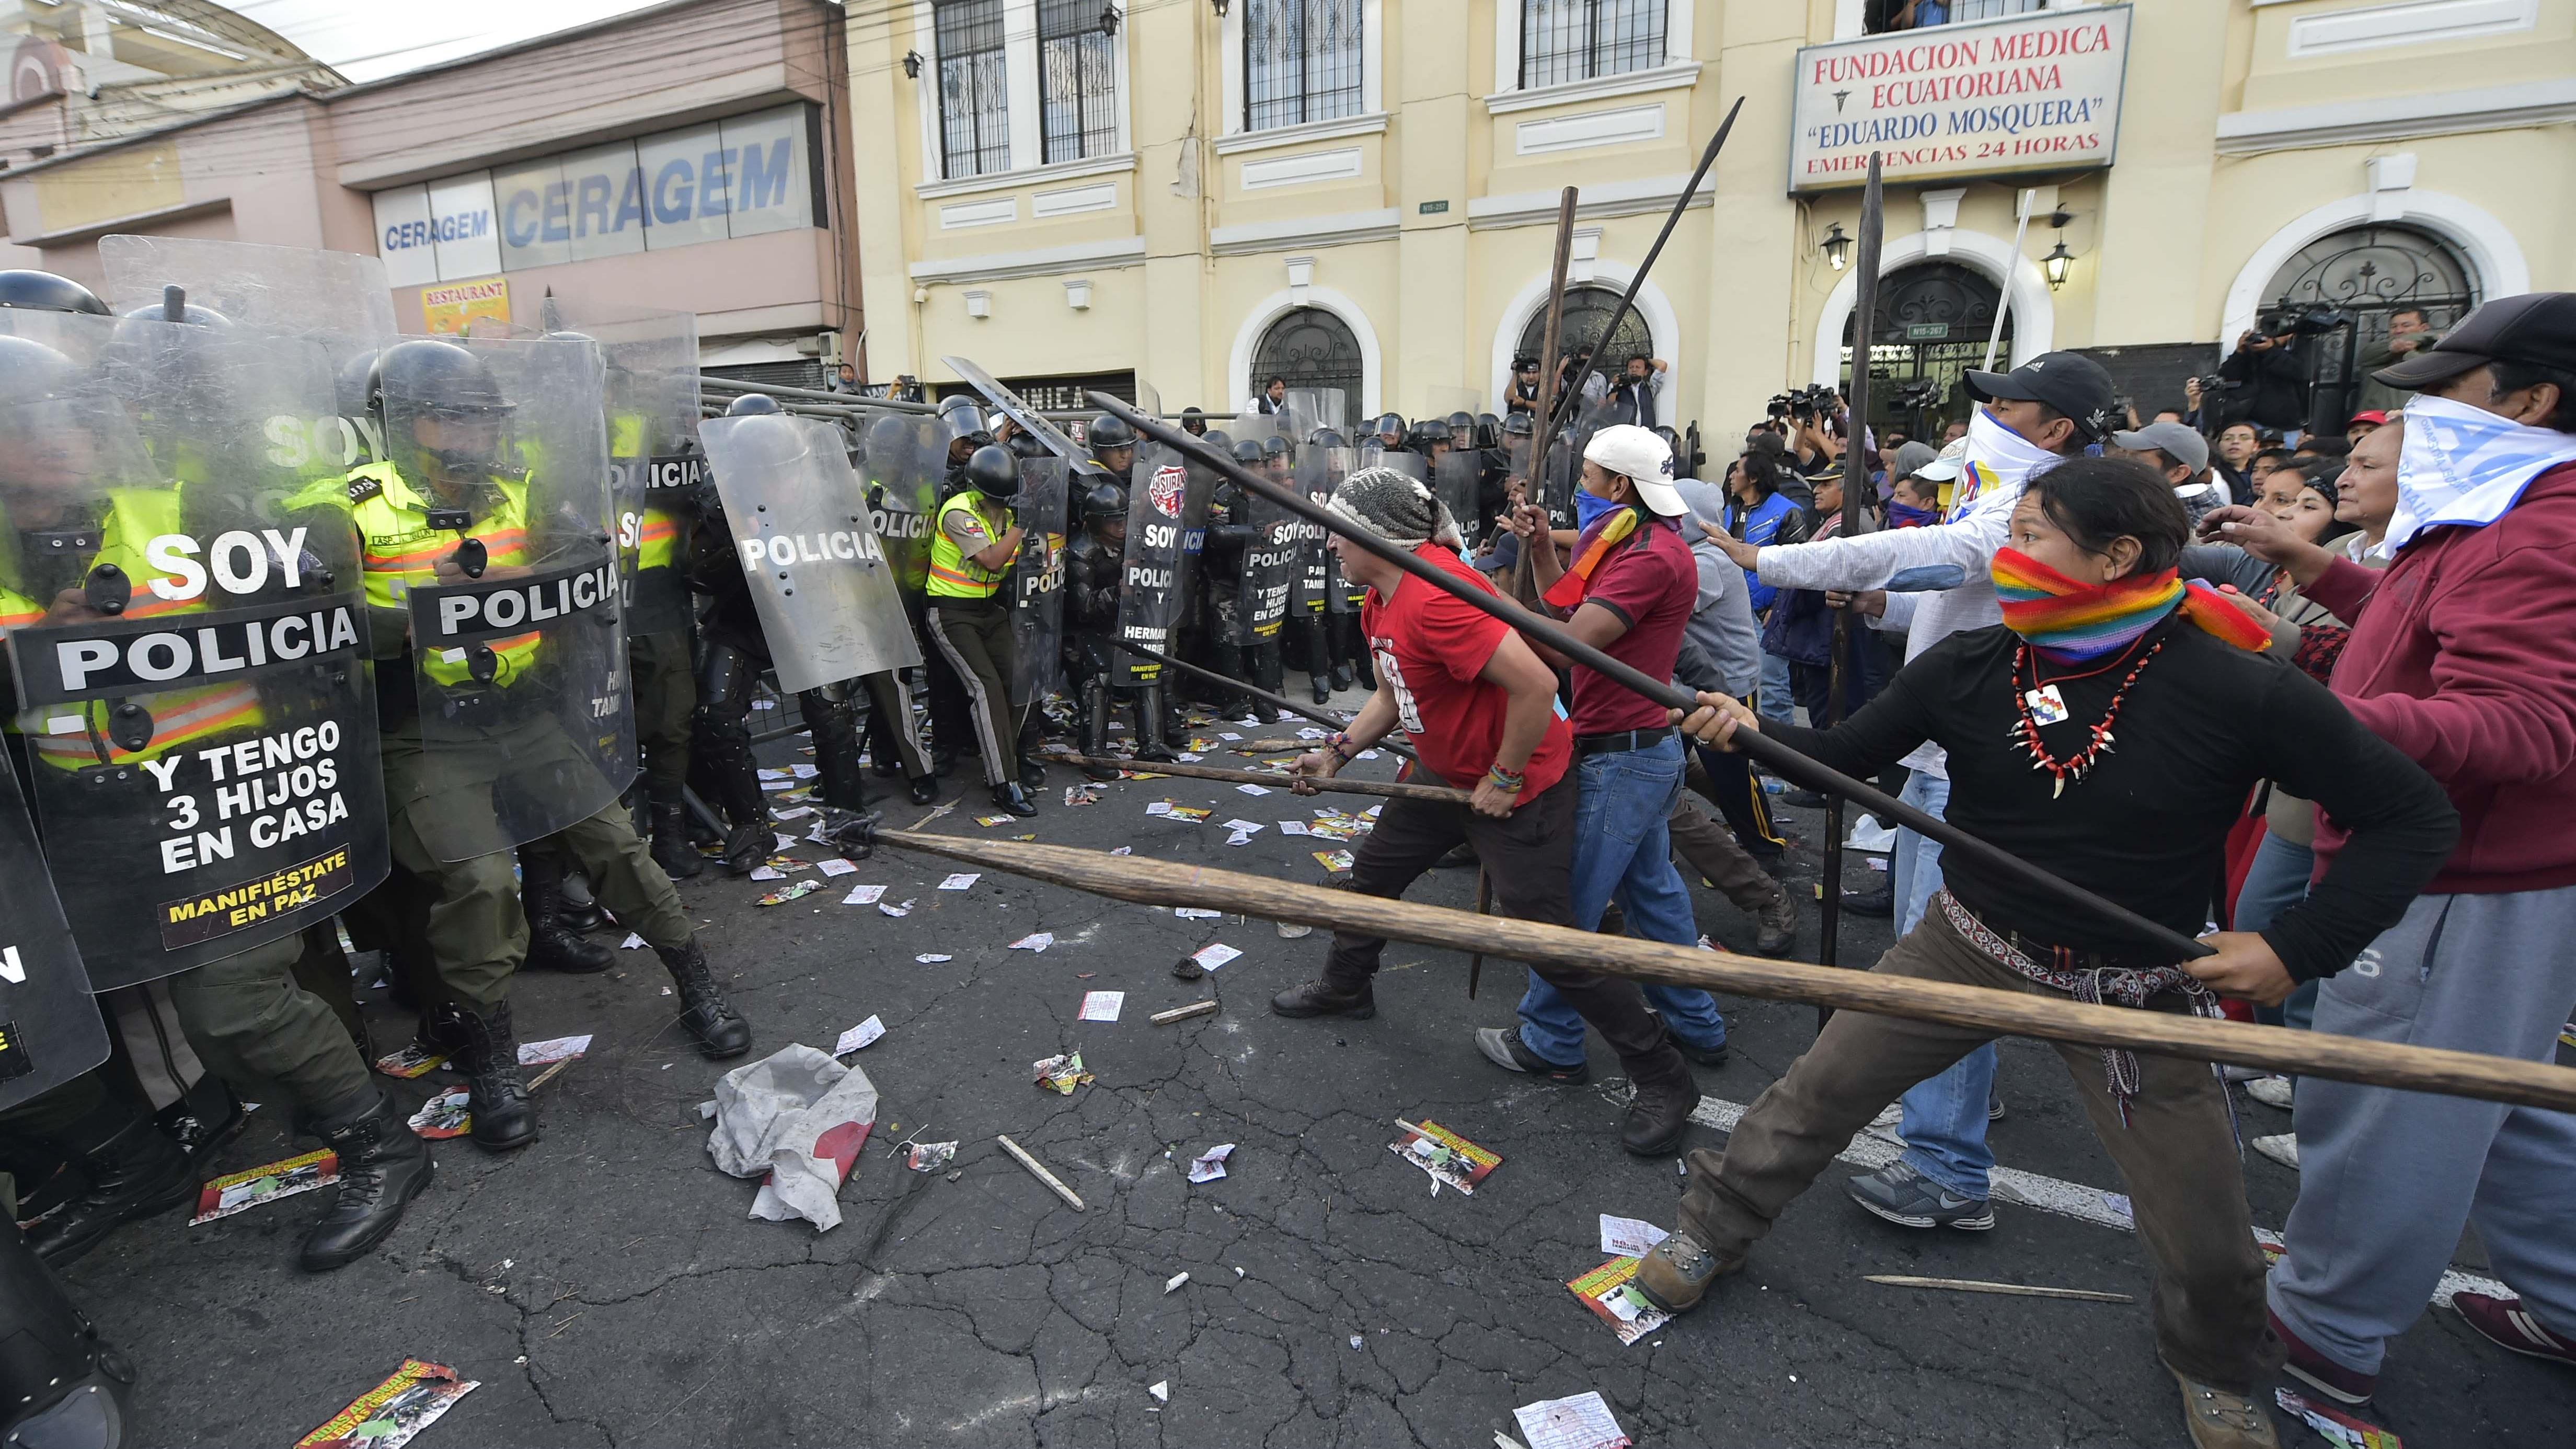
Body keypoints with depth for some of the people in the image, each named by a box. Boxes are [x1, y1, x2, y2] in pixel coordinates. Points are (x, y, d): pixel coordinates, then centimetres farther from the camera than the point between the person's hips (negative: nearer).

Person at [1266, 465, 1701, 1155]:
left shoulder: (1435, 596, -29)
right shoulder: (1380, 603, 4)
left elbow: (1536, 685, -34)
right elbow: (1392, 696, 17)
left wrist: (1504, 779, -22)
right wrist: (1336, 753, 8)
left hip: (1519, 787, -10)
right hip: (1446, 774, 10)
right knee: (1372, 872, 21)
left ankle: (1663, 1079, 12)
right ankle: (1345, 986, 47)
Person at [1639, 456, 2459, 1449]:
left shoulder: (2240, 692, -19)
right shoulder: (1968, 666, -12)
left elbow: (2415, 816, -9)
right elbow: (1845, 756, -5)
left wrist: (2298, 949, -16)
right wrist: (1753, 731, -24)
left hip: (2134, 986, -1)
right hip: (1969, 946, 2)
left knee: (2205, 1234, 11)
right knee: (1816, 1092, 3)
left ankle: (2214, 1367, 46)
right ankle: (1713, 1231, 27)